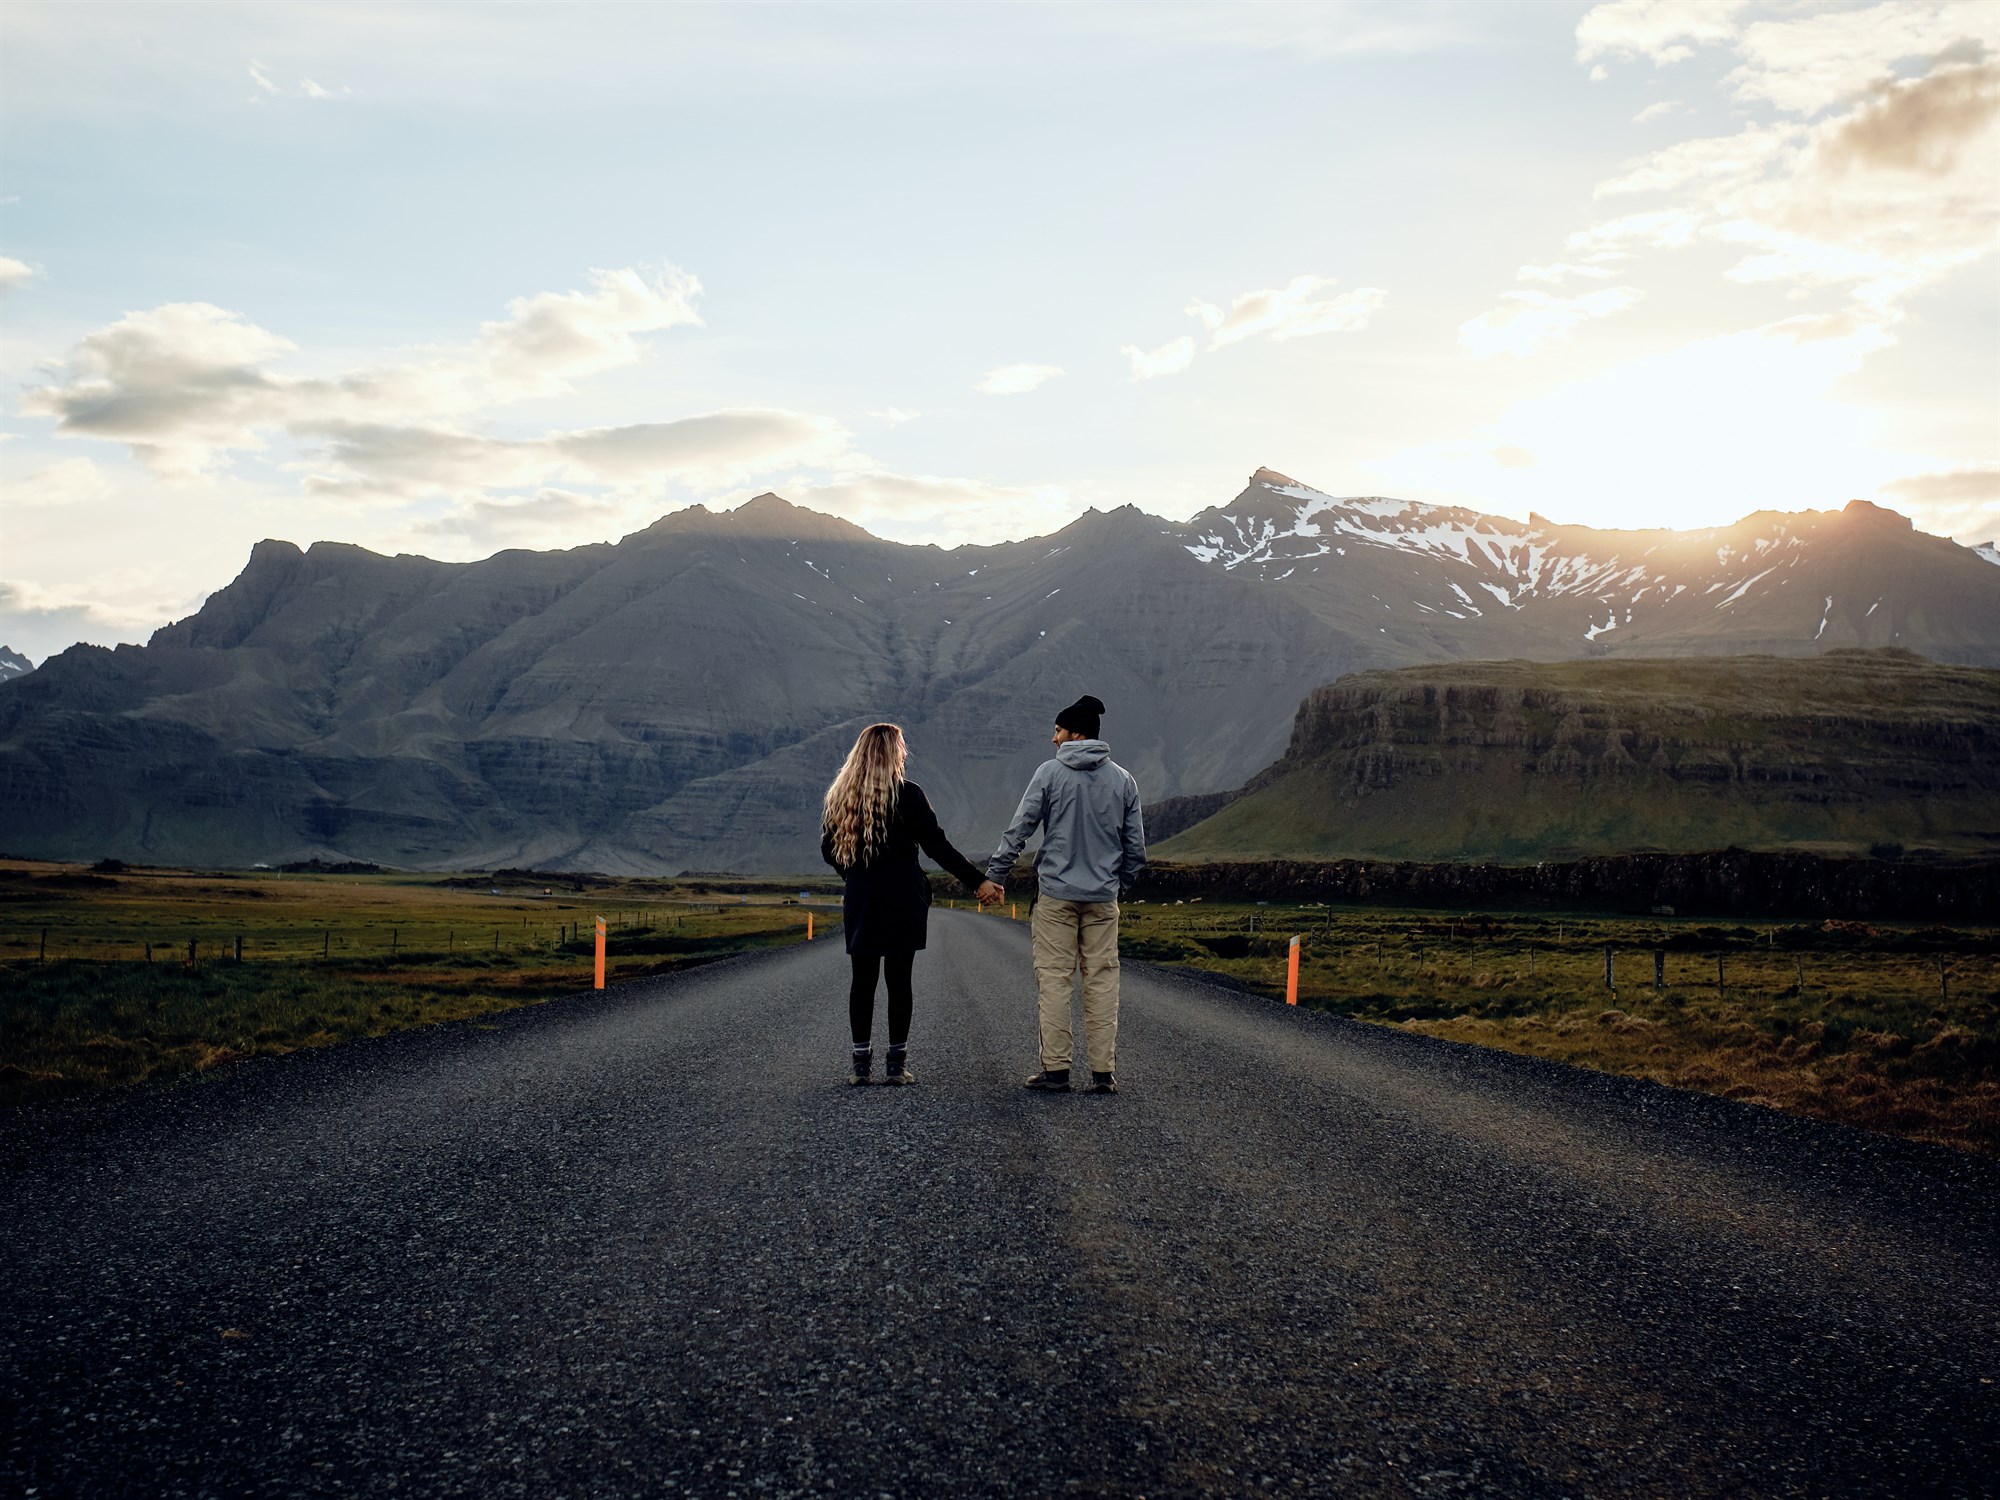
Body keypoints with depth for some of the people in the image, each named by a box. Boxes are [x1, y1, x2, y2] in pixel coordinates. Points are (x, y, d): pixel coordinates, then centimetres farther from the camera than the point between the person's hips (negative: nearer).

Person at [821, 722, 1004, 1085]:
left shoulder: (839, 796, 5)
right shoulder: (907, 794, -8)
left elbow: (828, 850, 11)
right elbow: (937, 846, -10)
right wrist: (978, 881, -5)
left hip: (861, 902, 4)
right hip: (902, 902, -4)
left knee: (863, 980, 8)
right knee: (899, 980, 1)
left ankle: (860, 1063, 8)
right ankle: (896, 1064, 4)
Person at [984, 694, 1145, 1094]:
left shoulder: (1050, 772, -4)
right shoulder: (1123, 779, 7)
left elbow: (1019, 828, -5)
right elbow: (1136, 845, 10)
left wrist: (994, 875, 4)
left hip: (1057, 893, -3)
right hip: (1103, 897, 3)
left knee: (1054, 978, 1)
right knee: (1102, 979, 5)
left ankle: (1055, 1067, 0)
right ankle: (1104, 1071, 4)